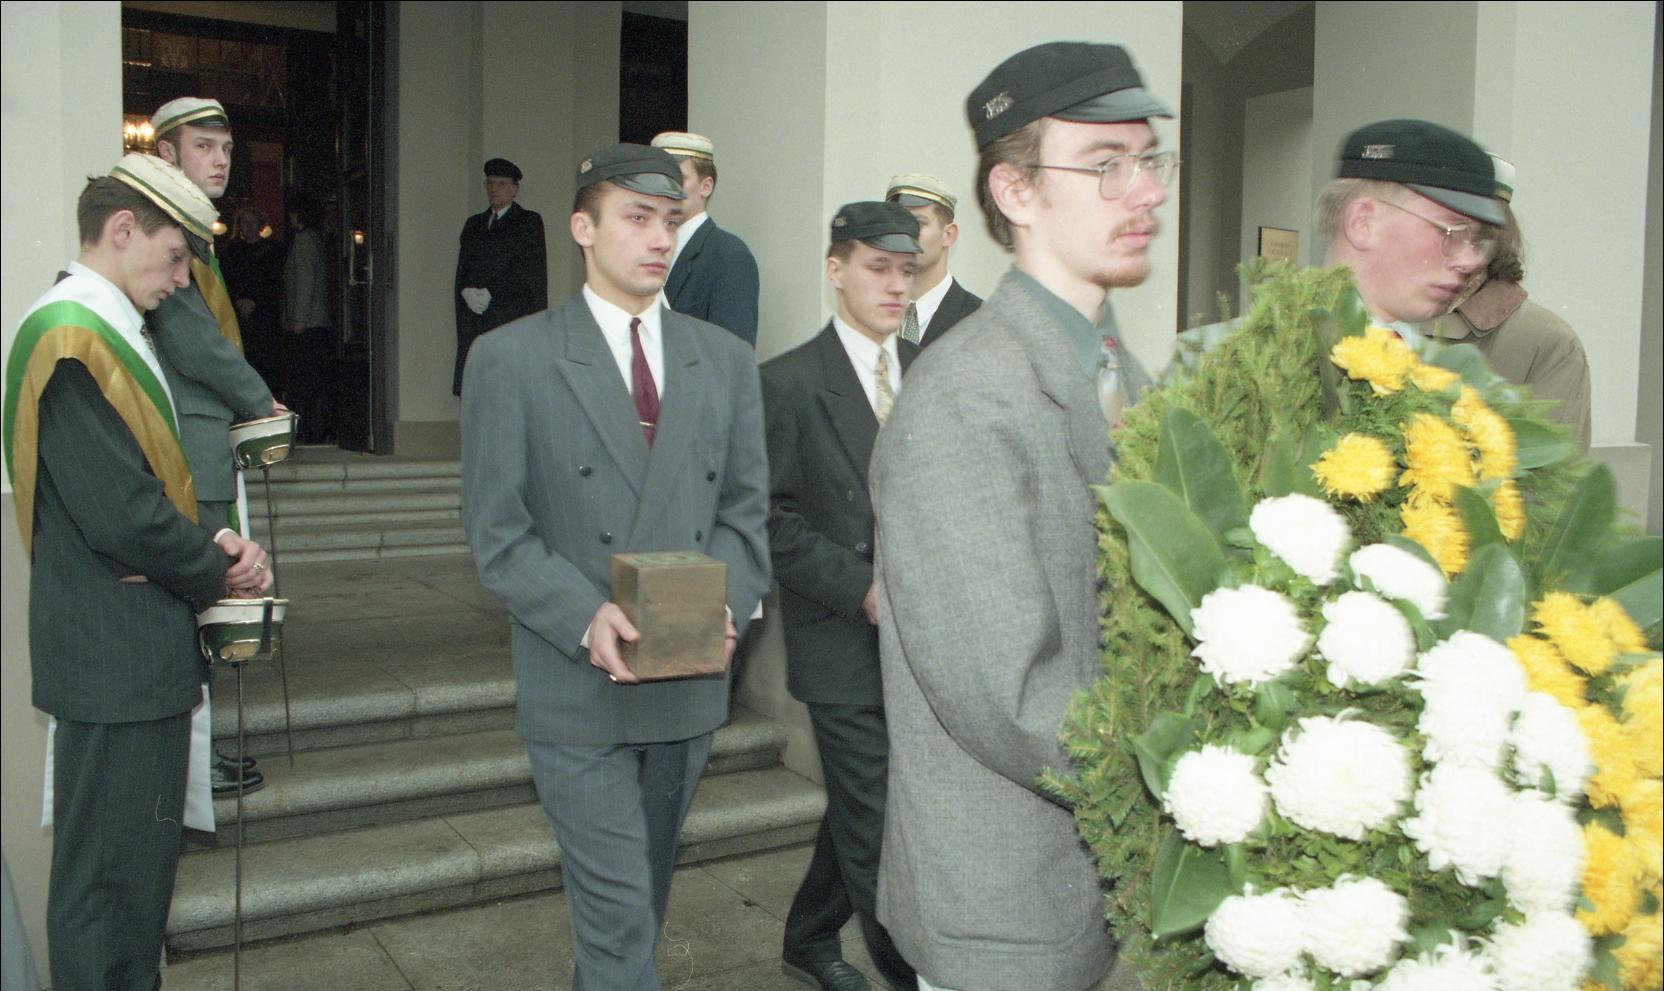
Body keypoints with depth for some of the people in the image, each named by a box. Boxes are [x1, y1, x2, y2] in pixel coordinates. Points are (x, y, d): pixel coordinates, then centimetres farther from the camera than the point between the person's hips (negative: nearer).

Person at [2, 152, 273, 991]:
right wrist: (219, 570, -8)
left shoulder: (106, 331, 13)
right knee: (107, 883, 3)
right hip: (116, 659, -10)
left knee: (139, 868, 21)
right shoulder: (72, 339, -19)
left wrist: (211, 541, -3)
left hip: (139, 650, 10)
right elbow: (124, 517, -25)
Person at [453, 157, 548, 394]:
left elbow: (528, 270, -6)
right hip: (474, 321, 5)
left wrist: (489, 293, -10)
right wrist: (468, 292, -5)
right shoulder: (474, 224, 22)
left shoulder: (529, 221, 4)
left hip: (514, 320, -5)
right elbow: (462, 270, 16)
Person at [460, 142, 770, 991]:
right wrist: (585, 618, -22)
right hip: (579, 690, -4)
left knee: (640, 899, 20)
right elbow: (497, 532, -7)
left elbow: (745, 509, 7)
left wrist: (727, 603, -12)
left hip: (691, 685, 4)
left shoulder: (726, 361, 7)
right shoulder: (509, 359, -4)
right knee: (619, 914, -2)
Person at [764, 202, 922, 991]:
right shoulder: (790, 383, -8)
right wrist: (863, 588, -17)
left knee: (859, 808, 19)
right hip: (846, 642, -6)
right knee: (876, 830, -1)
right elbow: (774, 519, -10)